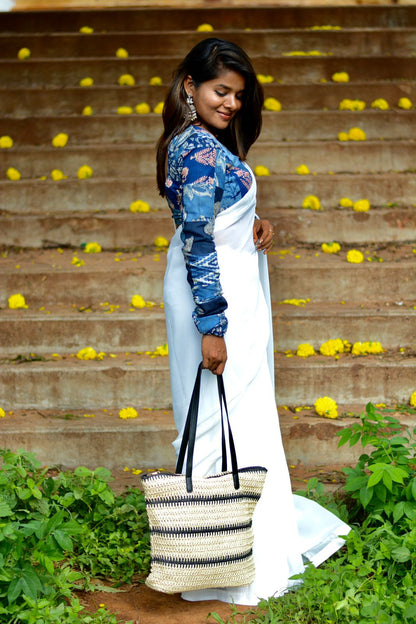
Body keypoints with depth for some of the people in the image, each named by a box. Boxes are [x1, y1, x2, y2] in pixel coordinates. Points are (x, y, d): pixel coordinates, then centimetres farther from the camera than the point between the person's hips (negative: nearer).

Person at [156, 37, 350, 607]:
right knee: (230, 413, -5)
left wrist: (254, 222, 3)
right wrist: (212, 325, -23)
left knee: (229, 413, 17)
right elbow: (198, 241, -22)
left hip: (229, 286, 11)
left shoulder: (195, 142, 12)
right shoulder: (200, 148, -18)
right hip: (218, 293, -11)